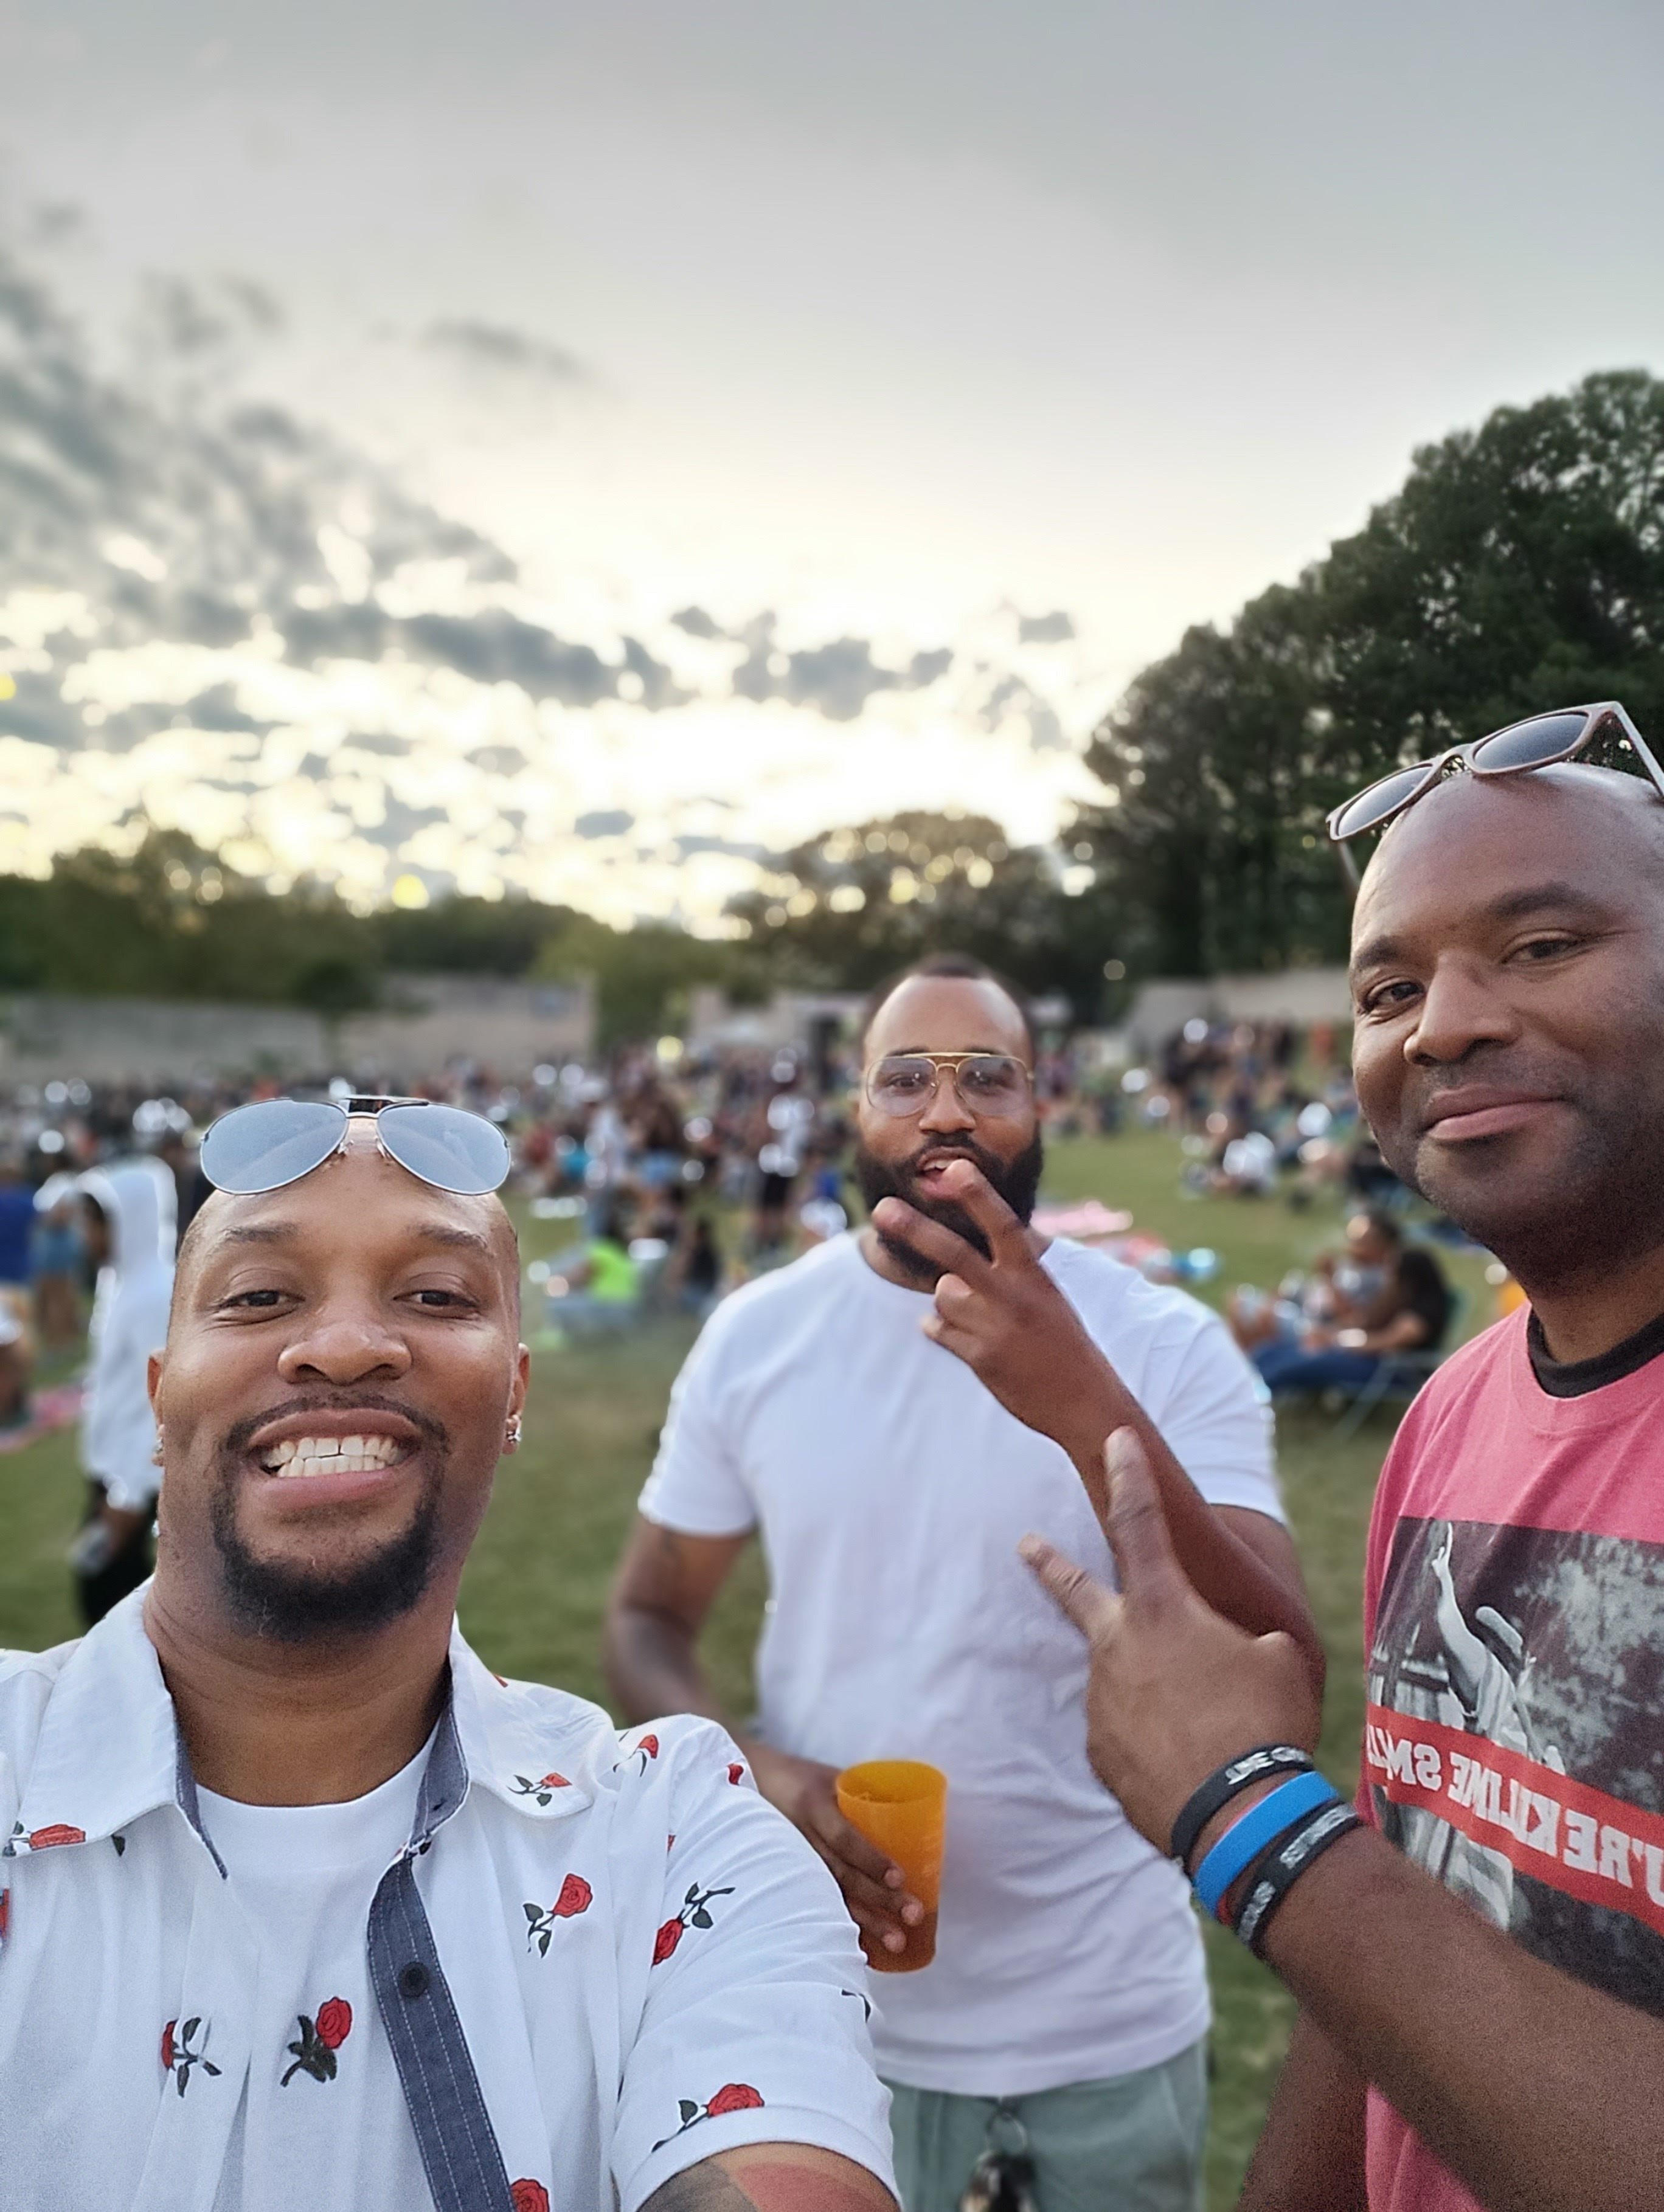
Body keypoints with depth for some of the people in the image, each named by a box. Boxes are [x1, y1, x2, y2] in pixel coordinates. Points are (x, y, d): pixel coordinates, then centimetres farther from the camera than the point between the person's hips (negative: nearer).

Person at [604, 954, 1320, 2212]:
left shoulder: (1170, 1345, -14)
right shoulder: (756, 1336, -8)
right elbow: (649, 1618, 0)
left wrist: (1090, 1409, -38)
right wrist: (752, 1769, -21)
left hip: (1113, 2003, 0)